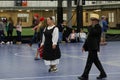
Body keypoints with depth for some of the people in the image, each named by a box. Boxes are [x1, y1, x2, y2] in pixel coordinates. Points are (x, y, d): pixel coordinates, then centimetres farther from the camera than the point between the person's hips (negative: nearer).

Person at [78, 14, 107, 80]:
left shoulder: (98, 27, -10)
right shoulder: (91, 27, 14)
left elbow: (92, 33, -25)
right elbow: (88, 37, 18)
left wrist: (93, 26, -17)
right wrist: (84, 46, 16)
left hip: (94, 47, -9)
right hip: (90, 47, 9)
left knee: (89, 61, -7)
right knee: (95, 60, 13)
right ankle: (103, 74, 23)